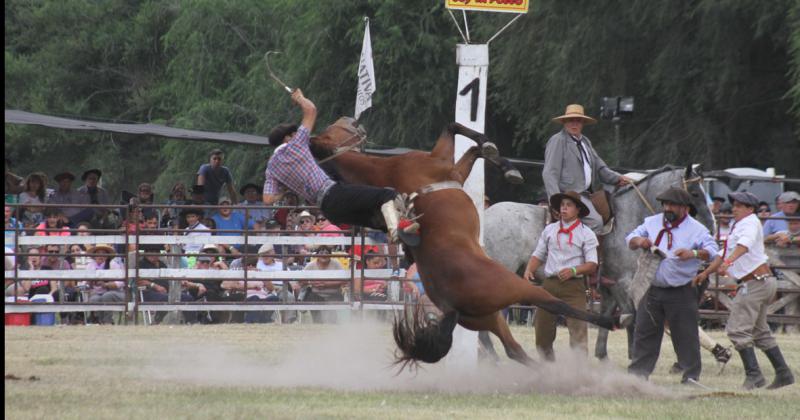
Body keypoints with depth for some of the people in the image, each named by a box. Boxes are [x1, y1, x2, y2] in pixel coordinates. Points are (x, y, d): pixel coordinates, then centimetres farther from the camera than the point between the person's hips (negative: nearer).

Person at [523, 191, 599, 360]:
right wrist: (528, 271, -4)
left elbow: (592, 264, -4)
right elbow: (538, 255, 16)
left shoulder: (586, 234, 2)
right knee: (542, 330, 7)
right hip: (549, 284, 4)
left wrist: (573, 271, -22)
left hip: (573, 285, -4)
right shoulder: (549, 230, 13)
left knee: (578, 328, -13)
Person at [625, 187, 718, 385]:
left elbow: (713, 250, -13)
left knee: (686, 335, -1)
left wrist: (694, 254, -31)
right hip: (652, 290, 4)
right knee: (644, 332, 8)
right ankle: (638, 373, 15)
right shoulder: (652, 223, 9)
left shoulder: (697, 229, -5)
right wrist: (638, 241, -9)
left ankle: (691, 374, 7)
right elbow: (630, 239, 14)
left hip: (681, 292, -4)